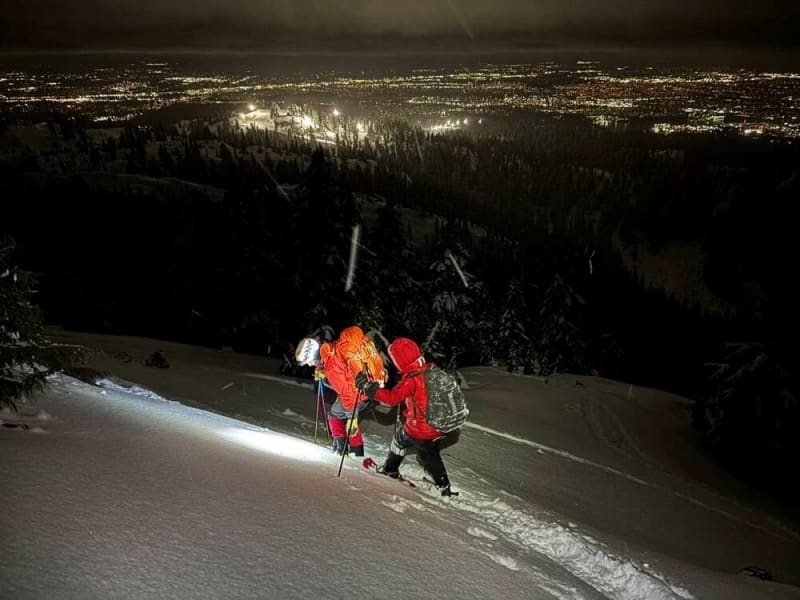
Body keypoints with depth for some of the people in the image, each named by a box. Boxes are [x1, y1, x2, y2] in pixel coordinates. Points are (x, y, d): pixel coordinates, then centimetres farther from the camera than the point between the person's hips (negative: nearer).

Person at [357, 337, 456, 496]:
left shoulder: (410, 380, -25)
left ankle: (391, 469, 43)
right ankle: (444, 486, 26)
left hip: (419, 431, -5)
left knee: (399, 439, 24)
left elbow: (392, 398, -32)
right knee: (430, 455, 26)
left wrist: (368, 387, -27)